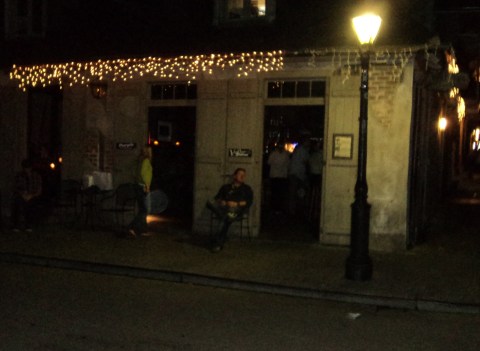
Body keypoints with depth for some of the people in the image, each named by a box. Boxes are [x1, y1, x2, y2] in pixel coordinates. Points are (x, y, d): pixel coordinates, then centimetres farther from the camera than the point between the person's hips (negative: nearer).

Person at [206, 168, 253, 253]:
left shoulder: (247, 189, 26)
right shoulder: (225, 187, 32)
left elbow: (248, 202, 9)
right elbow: (217, 198, 20)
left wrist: (237, 204, -7)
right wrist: (222, 202, -3)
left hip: (237, 209, -3)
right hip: (223, 207, 3)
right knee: (210, 203, -30)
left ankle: (218, 242, -36)